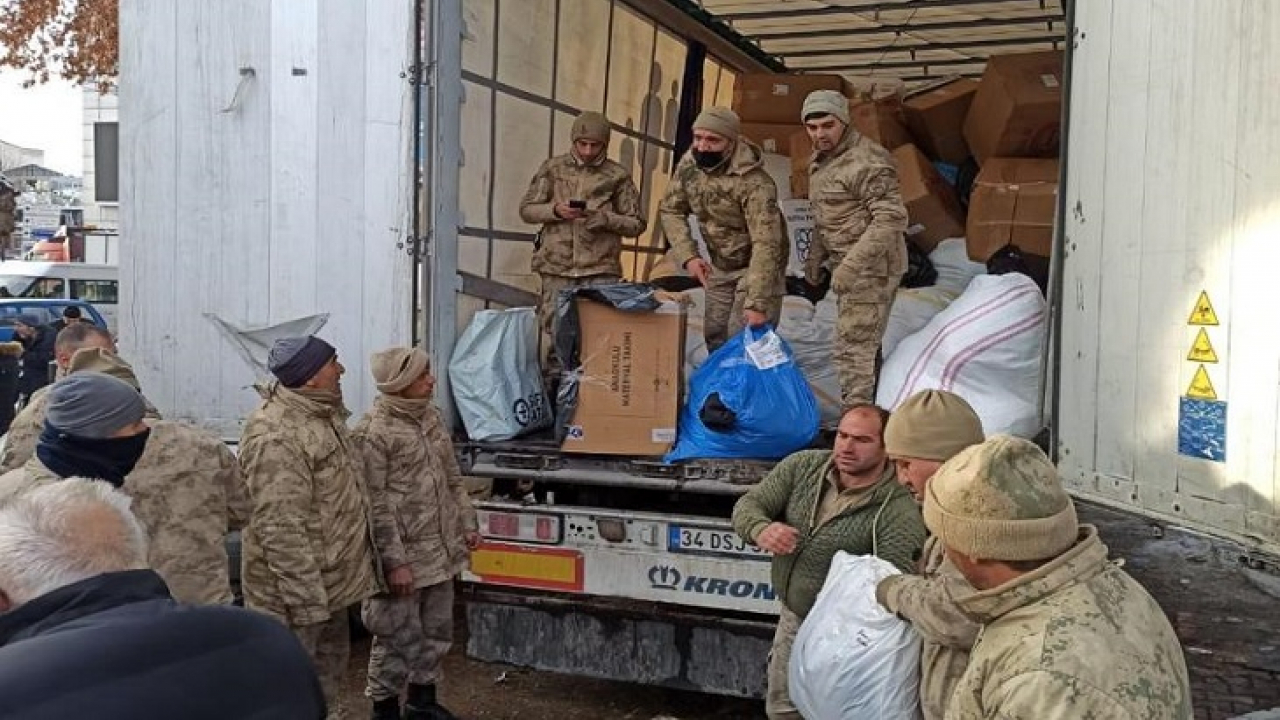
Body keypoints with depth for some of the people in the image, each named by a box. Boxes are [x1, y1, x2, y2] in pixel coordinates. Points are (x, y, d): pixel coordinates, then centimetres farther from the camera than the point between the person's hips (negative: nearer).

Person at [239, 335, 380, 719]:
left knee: (330, 667, 24)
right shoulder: (276, 436, -26)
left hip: (331, 579, 10)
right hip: (298, 587, -10)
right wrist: (306, 599, -26)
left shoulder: (322, 414, 7)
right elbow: (282, 529, -28)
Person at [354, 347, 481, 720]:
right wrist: (394, 561, -20)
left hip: (441, 552, 8)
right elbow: (376, 506, -19)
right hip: (404, 558, -8)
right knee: (399, 639, 5)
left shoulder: (431, 417, 7)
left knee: (437, 632, 19)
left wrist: (466, 524, 14)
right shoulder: (372, 432, -18)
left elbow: (453, 479, 17)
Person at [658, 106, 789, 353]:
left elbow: (766, 243, -36)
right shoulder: (688, 164, -12)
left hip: (756, 267, -6)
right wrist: (688, 256, -15)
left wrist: (757, 304, -41)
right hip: (719, 268, 6)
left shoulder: (754, 182, -32)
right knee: (714, 336, 12)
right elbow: (671, 210, 0)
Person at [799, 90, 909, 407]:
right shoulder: (820, 159, 11)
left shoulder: (866, 161, -20)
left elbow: (892, 218, -27)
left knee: (854, 349, -10)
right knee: (865, 345, 20)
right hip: (847, 265, 10)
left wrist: (852, 264, -31)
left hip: (872, 268, -10)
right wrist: (816, 257, 19)